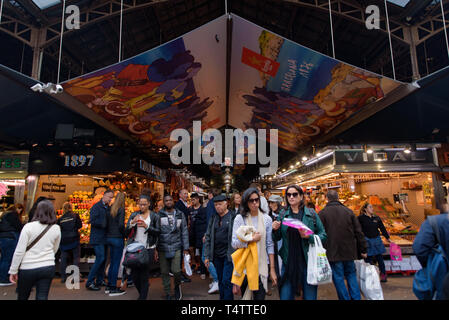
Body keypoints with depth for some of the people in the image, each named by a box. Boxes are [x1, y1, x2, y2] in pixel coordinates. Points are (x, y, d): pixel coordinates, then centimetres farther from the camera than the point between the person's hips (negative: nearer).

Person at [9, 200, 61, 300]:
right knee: (42, 297, 6)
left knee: (22, 297, 17)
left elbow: (19, 251, -8)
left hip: (28, 268, -2)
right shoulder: (56, 228, -1)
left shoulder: (29, 226, -9)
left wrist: (13, 270, 0)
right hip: (48, 267, 2)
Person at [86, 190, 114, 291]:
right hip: (97, 238, -8)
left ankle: (100, 280, 24)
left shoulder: (108, 208, 12)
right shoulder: (96, 206, -10)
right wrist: (105, 224, -18)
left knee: (103, 259, 13)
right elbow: (93, 221, -18)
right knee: (100, 258, -11)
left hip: (104, 238, 8)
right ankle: (89, 282, 0)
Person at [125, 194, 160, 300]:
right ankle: (142, 292, 33)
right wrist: (132, 223, -14)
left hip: (148, 249, -2)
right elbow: (126, 232, 4)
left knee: (144, 275, 0)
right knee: (134, 274, 6)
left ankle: (143, 297, 15)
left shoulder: (154, 216, 1)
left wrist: (146, 226, -17)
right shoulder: (134, 215, 8)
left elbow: (158, 232, -4)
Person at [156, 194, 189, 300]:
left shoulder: (180, 214, 7)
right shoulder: (159, 215, 3)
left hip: (176, 247, 0)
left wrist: (186, 248, 4)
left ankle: (177, 286, 23)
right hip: (162, 248, 0)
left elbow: (184, 232, 9)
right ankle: (167, 294, 25)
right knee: (164, 272, 7)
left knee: (176, 270, -9)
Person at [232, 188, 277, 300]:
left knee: (260, 296, 1)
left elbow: (270, 245, 2)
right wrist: (251, 239, -13)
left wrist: (272, 269, 1)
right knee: (245, 295, 10)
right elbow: (234, 243, -5)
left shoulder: (267, 219, 1)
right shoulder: (240, 218, -3)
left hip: (261, 265, 1)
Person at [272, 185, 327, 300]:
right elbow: (277, 238, 9)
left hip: (308, 261, -1)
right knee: (285, 296, 8)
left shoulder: (311, 214, -1)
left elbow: (323, 235, -3)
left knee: (310, 296, 11)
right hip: (288, 262, 2)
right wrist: (275, 230, -12)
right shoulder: (282, 214, 5)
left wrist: (309, 237, -20)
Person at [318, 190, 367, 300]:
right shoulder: (348, 211, 3)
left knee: (338, 278, 6)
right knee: (351, 275, 18)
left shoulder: (322, 213, -6)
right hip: (349, 250, 4)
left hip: (333, 252, -3)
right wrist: (363, 250, 11)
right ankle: (356, 298, 19)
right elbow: (358, 232, 5)